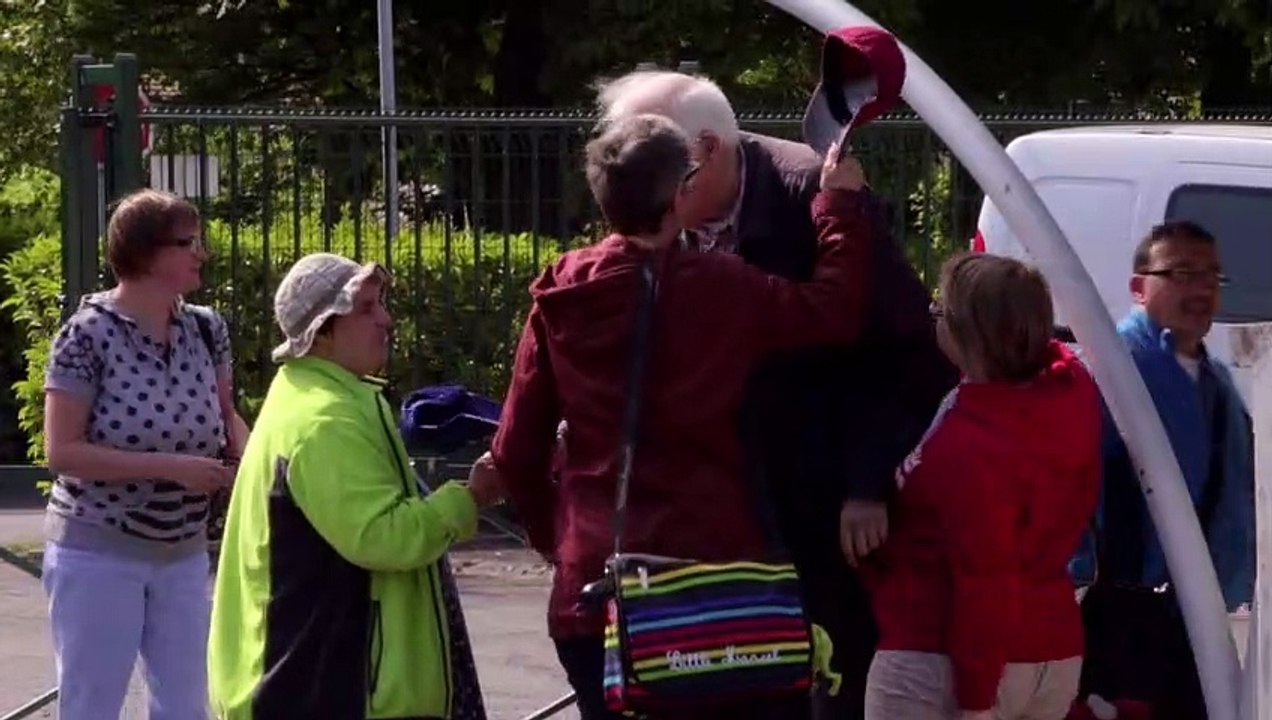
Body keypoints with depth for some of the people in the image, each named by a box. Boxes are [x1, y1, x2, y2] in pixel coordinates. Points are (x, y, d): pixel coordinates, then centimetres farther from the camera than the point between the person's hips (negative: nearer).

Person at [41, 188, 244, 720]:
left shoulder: (205, 329, 1)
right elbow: (62, 452, -19)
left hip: (184, 554, 6)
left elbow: (225, 416, 16)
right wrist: (171, 467, -24)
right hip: (98, 554, -6)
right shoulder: (89, 335, -16)